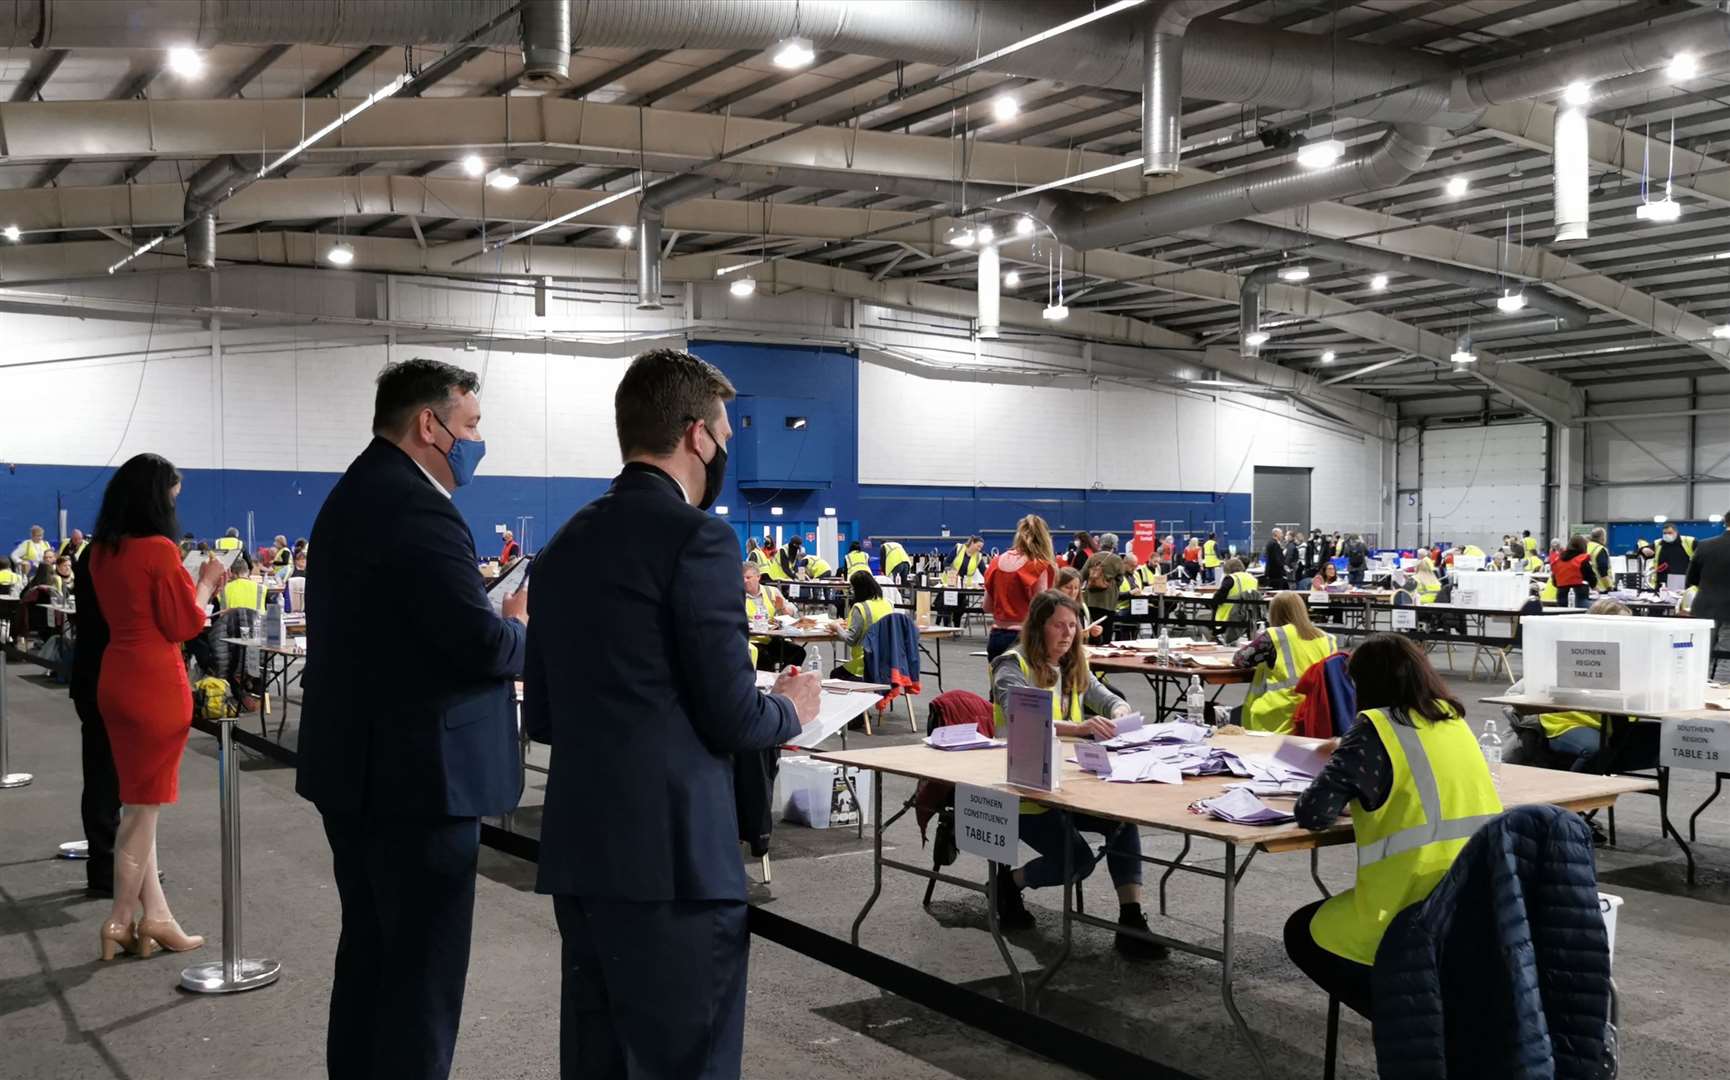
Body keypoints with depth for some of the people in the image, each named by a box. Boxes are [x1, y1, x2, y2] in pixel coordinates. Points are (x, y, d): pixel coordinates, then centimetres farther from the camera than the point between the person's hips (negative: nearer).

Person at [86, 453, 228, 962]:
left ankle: (154, 916, 16)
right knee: (144, 806, 1)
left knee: (136, 802, 12)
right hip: (155, 683, -8)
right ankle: (122, 922, 8)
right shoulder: (159, 549, -16)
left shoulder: (102, 552, 8)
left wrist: (189, 584, 16)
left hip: (117, 679, 9)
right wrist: (205, 584, 3)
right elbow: (185, 624, -12)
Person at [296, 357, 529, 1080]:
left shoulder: (353, 495, 14)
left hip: (354, 767, 10)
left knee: (369, 952, 21)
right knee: (422, 972, 0)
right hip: (416, 774, -10)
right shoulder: (415, 506, -19)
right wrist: (521, 626, -4)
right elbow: (482, 641, -25)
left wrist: (496, 622, 6)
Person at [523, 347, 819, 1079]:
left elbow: (541, 717, 15)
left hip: (579, 852, 8)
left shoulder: (564, 545, 12)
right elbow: (731, 716, -14)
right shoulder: (696, 536, -12)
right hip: (672, 854, -8)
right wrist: (791, 708, 6)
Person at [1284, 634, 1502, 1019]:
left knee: (1302, 933, 17)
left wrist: (1338, 770, 6)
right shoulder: (1452, 719, 10)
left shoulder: (1376, 729, -11)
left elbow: (1313, 813, -14)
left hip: (1415, 906, -7)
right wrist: (1351, 755, 32)